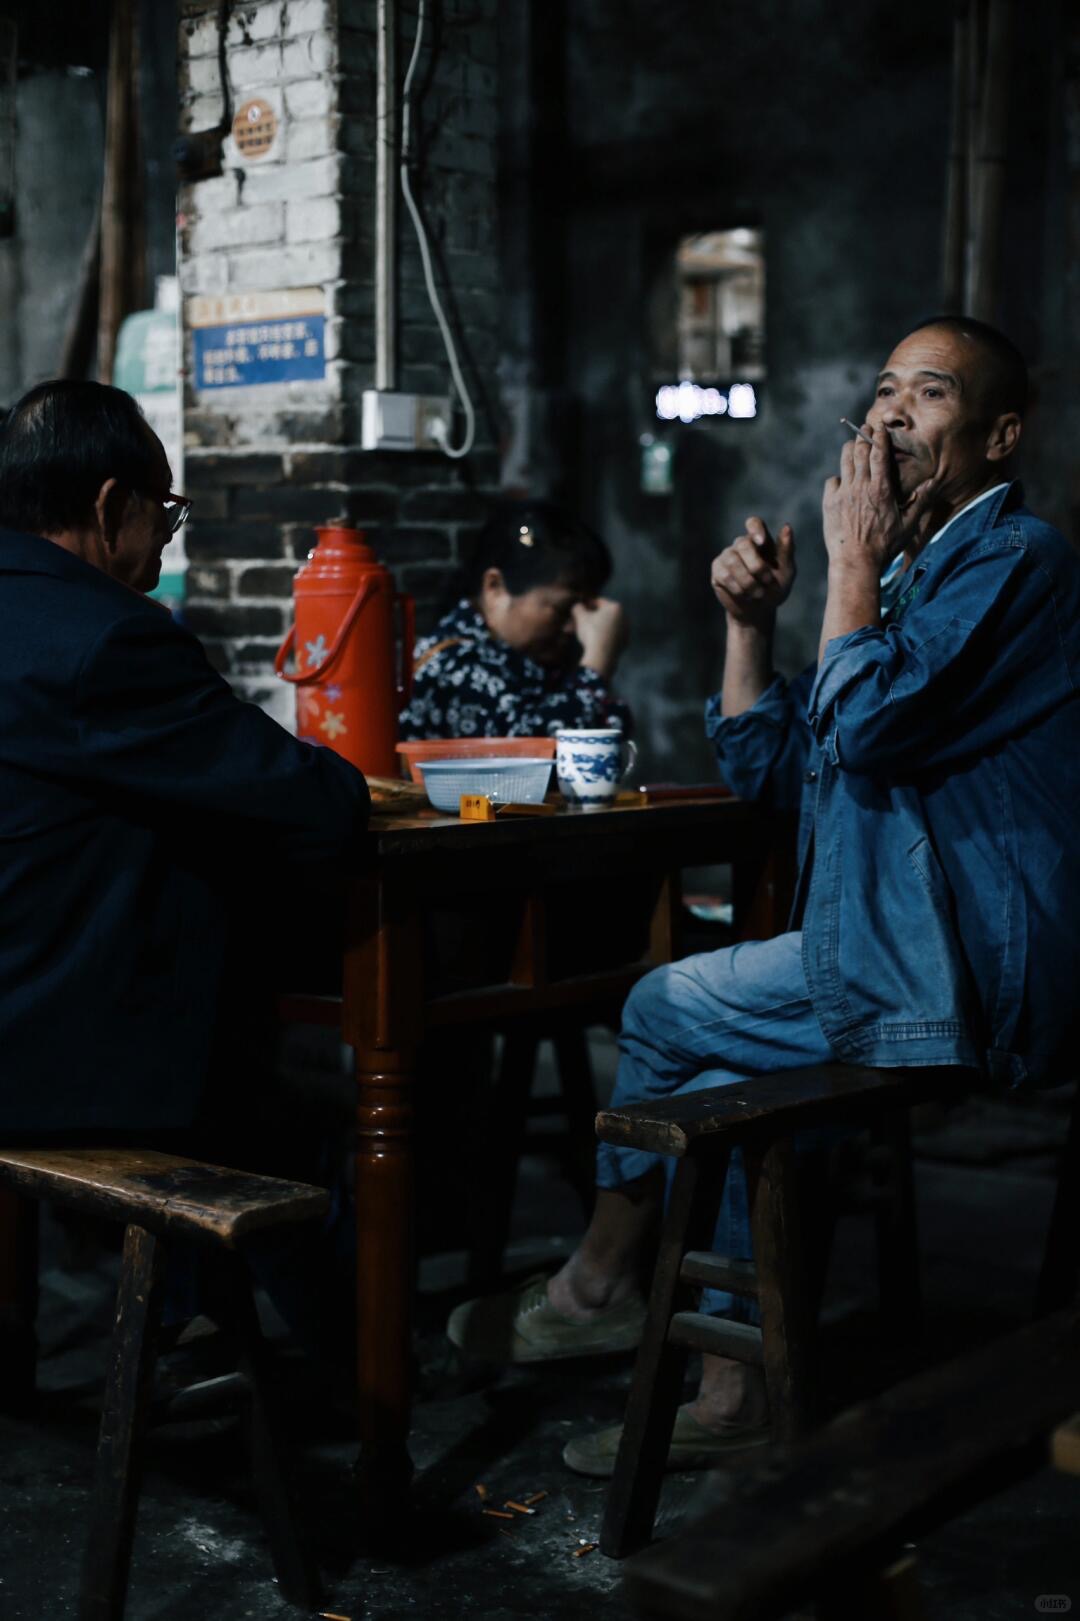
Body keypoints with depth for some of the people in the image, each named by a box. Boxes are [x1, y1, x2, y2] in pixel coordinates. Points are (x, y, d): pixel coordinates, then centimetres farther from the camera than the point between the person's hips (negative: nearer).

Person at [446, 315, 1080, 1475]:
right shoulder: (911, 572, 18)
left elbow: (865, 727, -26)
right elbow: (766, 770, 17)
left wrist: (854, 559, -14)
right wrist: (749, 624, 4)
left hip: (954, 977, -9)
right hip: (903, 954, 9)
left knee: (663, 1011, -6)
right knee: (715, 1088, 4)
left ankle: (597, 1287, 15)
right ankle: (734, 1393, 12)